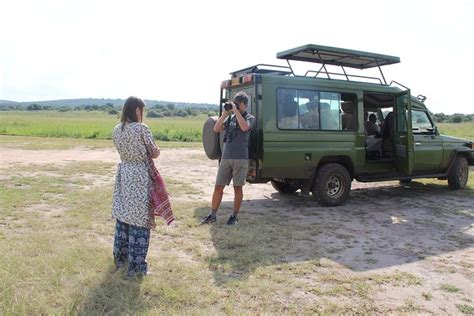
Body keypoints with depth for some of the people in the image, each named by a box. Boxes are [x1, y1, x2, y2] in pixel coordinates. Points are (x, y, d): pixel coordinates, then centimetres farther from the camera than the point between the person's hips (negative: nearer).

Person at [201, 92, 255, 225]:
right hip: (226, 158, 4)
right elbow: (216, 129, 5)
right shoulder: (230, 118, 14)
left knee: (238, 188, 4)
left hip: (240, 159, -4)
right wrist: (225, 113, -2)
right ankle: (212, 215, 14)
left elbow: (244, 127, -21)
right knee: (218, 187, 4)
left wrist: (236, 111, -14)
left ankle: (234, 216, 16)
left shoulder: (250, 118, 2)